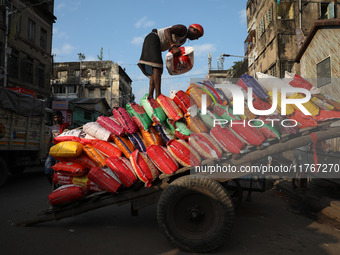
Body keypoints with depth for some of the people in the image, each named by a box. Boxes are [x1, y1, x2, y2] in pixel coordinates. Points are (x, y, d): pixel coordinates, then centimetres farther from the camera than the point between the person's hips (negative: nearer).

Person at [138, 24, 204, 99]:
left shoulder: (183, 40, 19)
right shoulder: (183, 29, -8)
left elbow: (170, 50, 15)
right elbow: (167, 30, -23)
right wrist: (173, 46, -33)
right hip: (153, 39, -10)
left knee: (154, 72, -2)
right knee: (157, 67, -21)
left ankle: (150, 96, -12)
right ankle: (158, 96, -29)